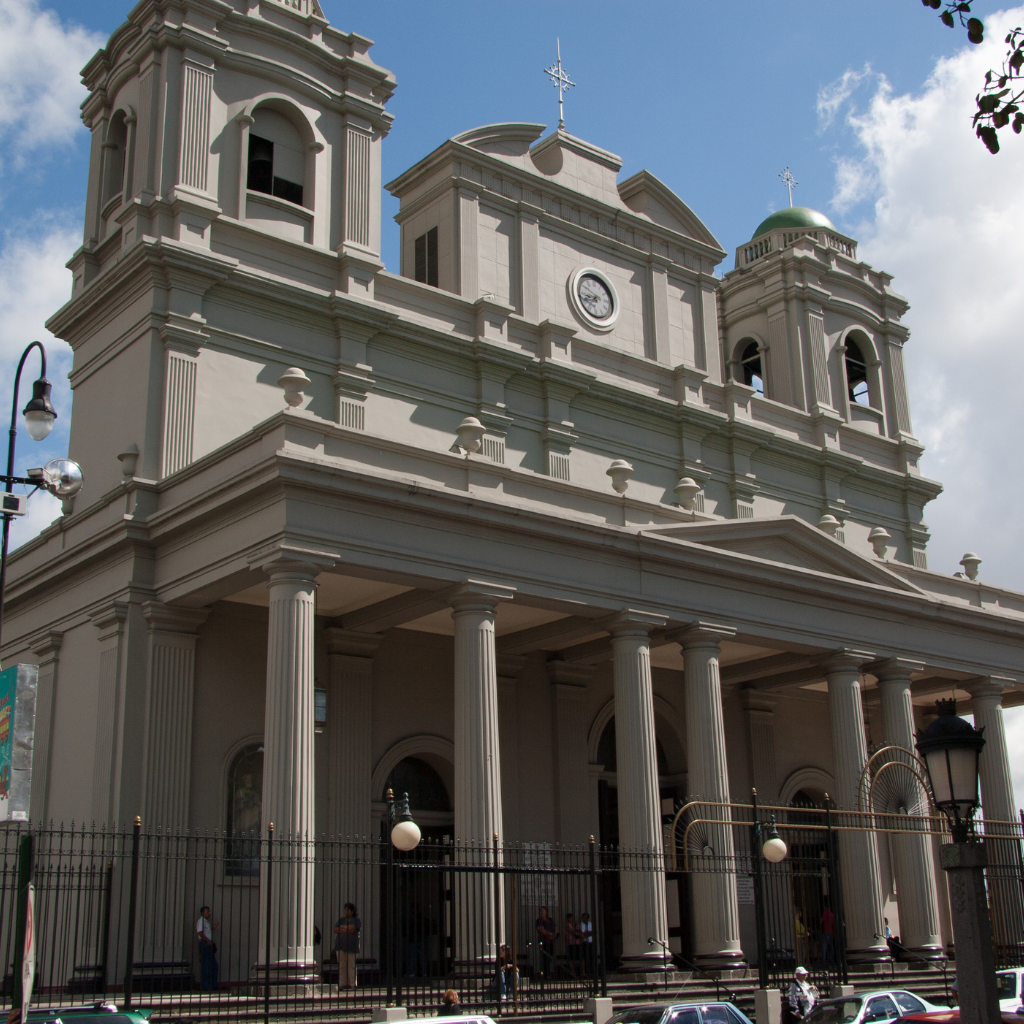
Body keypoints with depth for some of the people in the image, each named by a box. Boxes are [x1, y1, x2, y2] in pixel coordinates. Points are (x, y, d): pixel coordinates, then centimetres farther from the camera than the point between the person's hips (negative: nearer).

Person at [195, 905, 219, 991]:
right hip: (204, 945, -10)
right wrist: (208, 941, -21)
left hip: (209, 944, 10)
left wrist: (213, 927, 14)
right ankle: (205, 987, -2)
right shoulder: (201, 921, -10)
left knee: (213, 965, 12)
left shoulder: (207, 921, 19)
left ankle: (212, 985, 20)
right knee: (206, 966, -6)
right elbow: (200, 933, -22)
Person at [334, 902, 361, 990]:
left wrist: (342, 927, 0)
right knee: (342, 966, 1)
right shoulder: (341, 920, 19)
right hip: (340, 946, 4)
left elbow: (352, 928, -13)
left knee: (351, 966, -5)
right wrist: (346, 930, -7)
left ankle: (352, 984, -1)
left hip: (351, 946, -4)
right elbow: (335, 930, 6)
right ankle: (342, 984, 4)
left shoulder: (356, 920, 5)